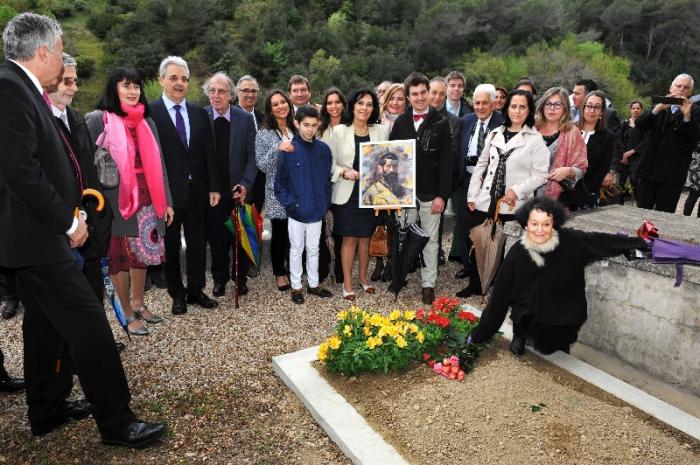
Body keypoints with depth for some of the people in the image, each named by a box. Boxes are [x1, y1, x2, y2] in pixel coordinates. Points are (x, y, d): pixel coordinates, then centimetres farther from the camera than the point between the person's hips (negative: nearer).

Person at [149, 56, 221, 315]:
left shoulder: (199, 113, 7)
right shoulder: (150, 112, -6)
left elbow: (210, 153, 6)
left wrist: (214, 187, 1)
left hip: (198, 191, 4)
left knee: (198, 243, 13)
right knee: (170, 246, 11)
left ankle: (196, 290, 29)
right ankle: (177, 294, 27)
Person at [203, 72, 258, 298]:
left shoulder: (246, 118, -3)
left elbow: (252, 156, -2)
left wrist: (245, 184, -13)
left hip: (238, 189, 0)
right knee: (216, 237, 8)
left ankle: (240, 277, 29)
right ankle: (219, 278, 28)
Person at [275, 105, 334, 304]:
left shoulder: (323, 149, -2)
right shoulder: (288, 150, -10)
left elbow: (327, 178, 7)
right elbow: (279, 181, -6)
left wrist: (325, 203, 1)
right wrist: (290, 203, -11)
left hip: (317, 210, 3)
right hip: (296, 211, -3)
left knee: (313, 249, 16)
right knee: (296, 249, 10)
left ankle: (313, 284, 31)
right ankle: (296, 287, 24)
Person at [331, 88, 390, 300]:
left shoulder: (381, 130, 3)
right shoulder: (340, 131, -2)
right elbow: (331, 162, -1)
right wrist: (344, 172, -18)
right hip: (347, 192, -2)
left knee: (365, 237, 12)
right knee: (349, 238, 4)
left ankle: (363, 275, 32)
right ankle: (347, 282, 18)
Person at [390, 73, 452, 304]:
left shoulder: (441, 123, 0)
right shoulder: (400, 122, 7)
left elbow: (446, 162, -3)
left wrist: (442, 195, -10)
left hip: (430, 194, -1)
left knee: (430, 239, 6)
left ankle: (428, 284, 17)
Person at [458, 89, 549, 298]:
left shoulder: (535, 139, -2)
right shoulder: (495, 134, 11)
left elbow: (540, 174, -6)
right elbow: (481, 166, 12)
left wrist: (517, 190, -17)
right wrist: (472, 195, 7)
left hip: (514, 206, -4)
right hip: (485, 201, 4)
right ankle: (475, 285, 26)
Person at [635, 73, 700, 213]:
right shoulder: (660, 107, 14)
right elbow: (639, 125, -1)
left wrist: (687, 115, -22)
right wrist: (658, 108, -15)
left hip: (672, 173, -3)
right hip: (649, 169, 3)